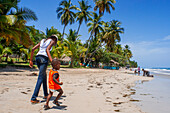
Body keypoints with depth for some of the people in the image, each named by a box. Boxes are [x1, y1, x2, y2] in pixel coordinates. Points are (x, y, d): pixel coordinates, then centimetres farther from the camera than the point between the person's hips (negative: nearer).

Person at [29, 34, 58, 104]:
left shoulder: (42, 40, 25)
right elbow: (47, 49, -14)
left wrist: (31, 60, 20)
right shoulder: (52, 41, 7)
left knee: (44, 76, 20)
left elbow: (33, 49, 17)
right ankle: (33, 98, -8)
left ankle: (46, 94, 29)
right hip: (44, 58, -7)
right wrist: (51, 60, -23)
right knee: (40, 78, -6)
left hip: (37, 57, 7)